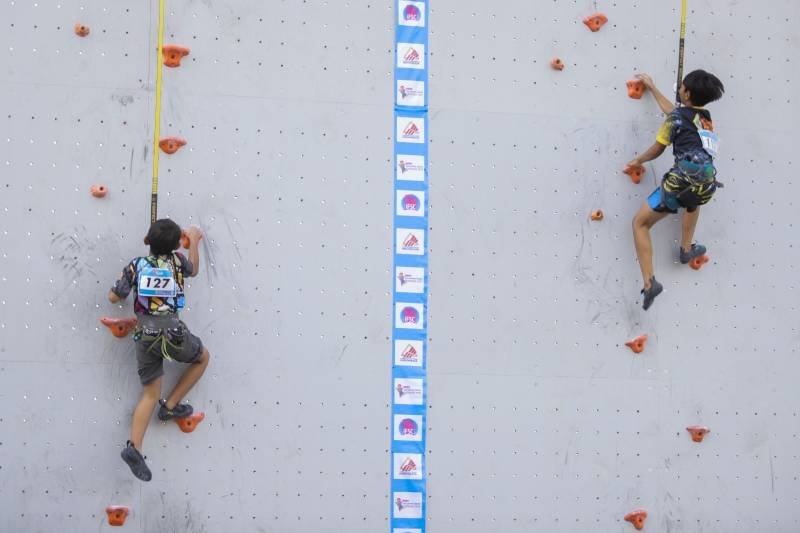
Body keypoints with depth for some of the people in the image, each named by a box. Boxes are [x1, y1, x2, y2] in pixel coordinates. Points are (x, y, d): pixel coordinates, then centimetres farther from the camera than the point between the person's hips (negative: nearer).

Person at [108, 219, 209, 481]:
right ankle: (170, 406, 22)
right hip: (173, 332, -3)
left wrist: (123, 279, 27)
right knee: (202, 358, 27)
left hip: (145, 335, 3)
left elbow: (114, 297, 8)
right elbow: (193, 270, 25)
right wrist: (194, 241, 38)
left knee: (150, 394, 11)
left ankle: (134, 446, -6)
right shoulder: (177, 260, 1)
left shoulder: (136, 265, 3)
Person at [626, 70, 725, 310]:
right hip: (707, 186, 6)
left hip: (683, 181, -6)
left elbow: (657, 150, 12)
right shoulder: (706, 118, 23)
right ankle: (687, 249, 45)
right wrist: (652, 87, 49)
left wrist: (638, 161, 32)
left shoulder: (677, 117, 4)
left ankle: (649, 283, -5)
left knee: (640, 223, 8)